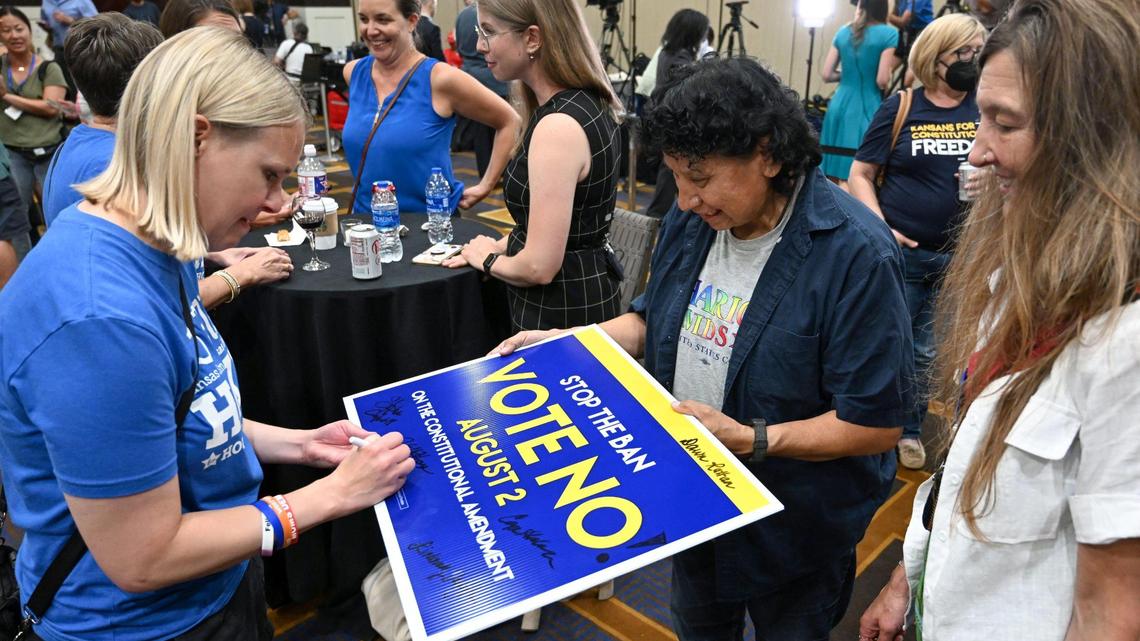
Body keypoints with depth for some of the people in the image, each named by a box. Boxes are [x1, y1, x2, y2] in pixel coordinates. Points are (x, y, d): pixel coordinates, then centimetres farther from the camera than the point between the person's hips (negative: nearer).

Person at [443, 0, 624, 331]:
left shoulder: (559, 126, -27)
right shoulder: (587, 103, 3)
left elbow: (539, 266, -26)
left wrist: (488, 260, -7)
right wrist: (504, 244, 8)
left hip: (561, 311, -9)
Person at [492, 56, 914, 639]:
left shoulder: (856, 253, -27)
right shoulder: (691, 218, -7)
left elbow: (876, 426, -24)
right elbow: (654, 321, 8)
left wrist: (748, 438, -30)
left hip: (792, 527, -5)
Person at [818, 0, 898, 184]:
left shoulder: (843, 32, 9)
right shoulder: (889, 34, -6)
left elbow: (827, 75, 8)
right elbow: (882, 81, -13)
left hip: (840, 105, 5)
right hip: (867, 109, -5)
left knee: (834, 177, 12)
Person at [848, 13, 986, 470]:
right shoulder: (901, 107, -2)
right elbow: (860, 174, 0)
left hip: (960, 257, 2)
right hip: (901, 253, -2)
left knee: (927, 352, 14)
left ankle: (909, 429, 32)